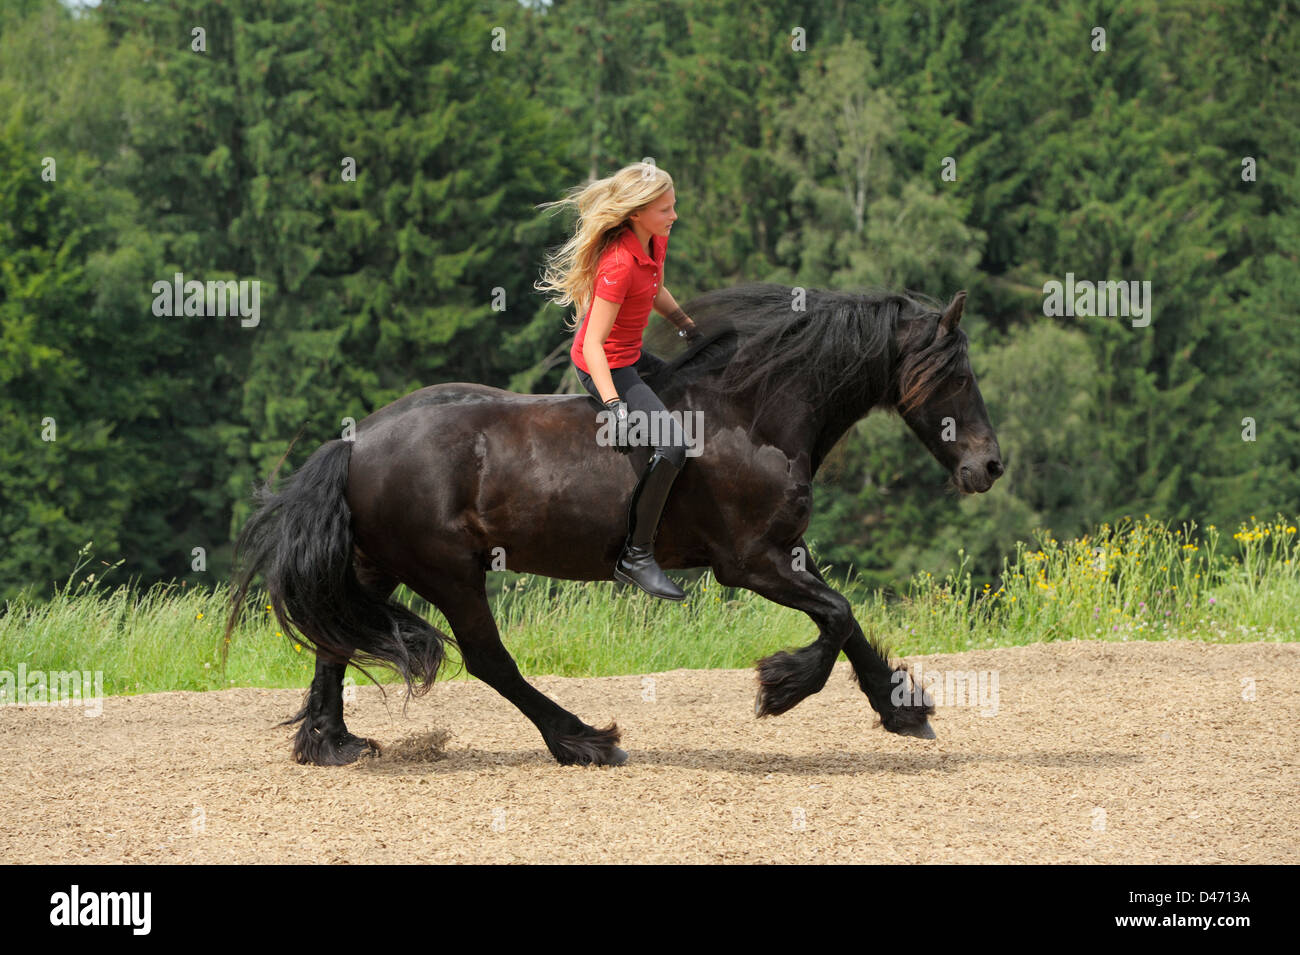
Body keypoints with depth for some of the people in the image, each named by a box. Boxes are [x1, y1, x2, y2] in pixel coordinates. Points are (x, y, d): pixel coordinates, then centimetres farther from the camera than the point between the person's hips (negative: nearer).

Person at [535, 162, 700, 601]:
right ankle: (636, 556, -16)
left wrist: (686, 326, 22)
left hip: (629, 355, 10)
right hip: (605, 367, -10)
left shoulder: (656, 240, -3)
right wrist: (614, 407, -36)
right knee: (672, 446, -24)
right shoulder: (618, 263, -30)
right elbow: (594, 343, -30)